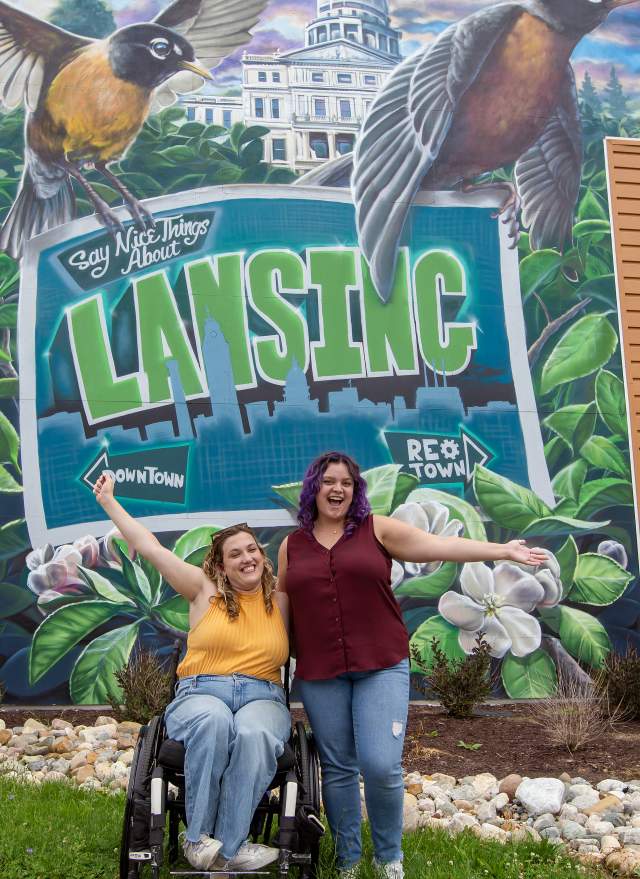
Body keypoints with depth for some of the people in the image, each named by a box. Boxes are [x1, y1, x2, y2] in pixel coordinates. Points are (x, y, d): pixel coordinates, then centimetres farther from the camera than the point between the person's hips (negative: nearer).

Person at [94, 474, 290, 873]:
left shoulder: (281, 601, 13)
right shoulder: (206, 589, 9)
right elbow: (151, 547, 8)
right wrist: (108, 500, 10)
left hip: (263, 696, 1)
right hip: (200, 693, -1)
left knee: (254, 734, -37)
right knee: (213, 721, -39)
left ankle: (229, 847, -27)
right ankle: (199, 836, -23)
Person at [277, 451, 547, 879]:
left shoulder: (377, 529, 2)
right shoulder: (292, 546, 9)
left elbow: (439, 544, -5)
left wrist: (502, 550, -13)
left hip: (382, 665, -2)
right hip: (319, 673, 2)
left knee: (381, 765, -10)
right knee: (337, 769, 8)